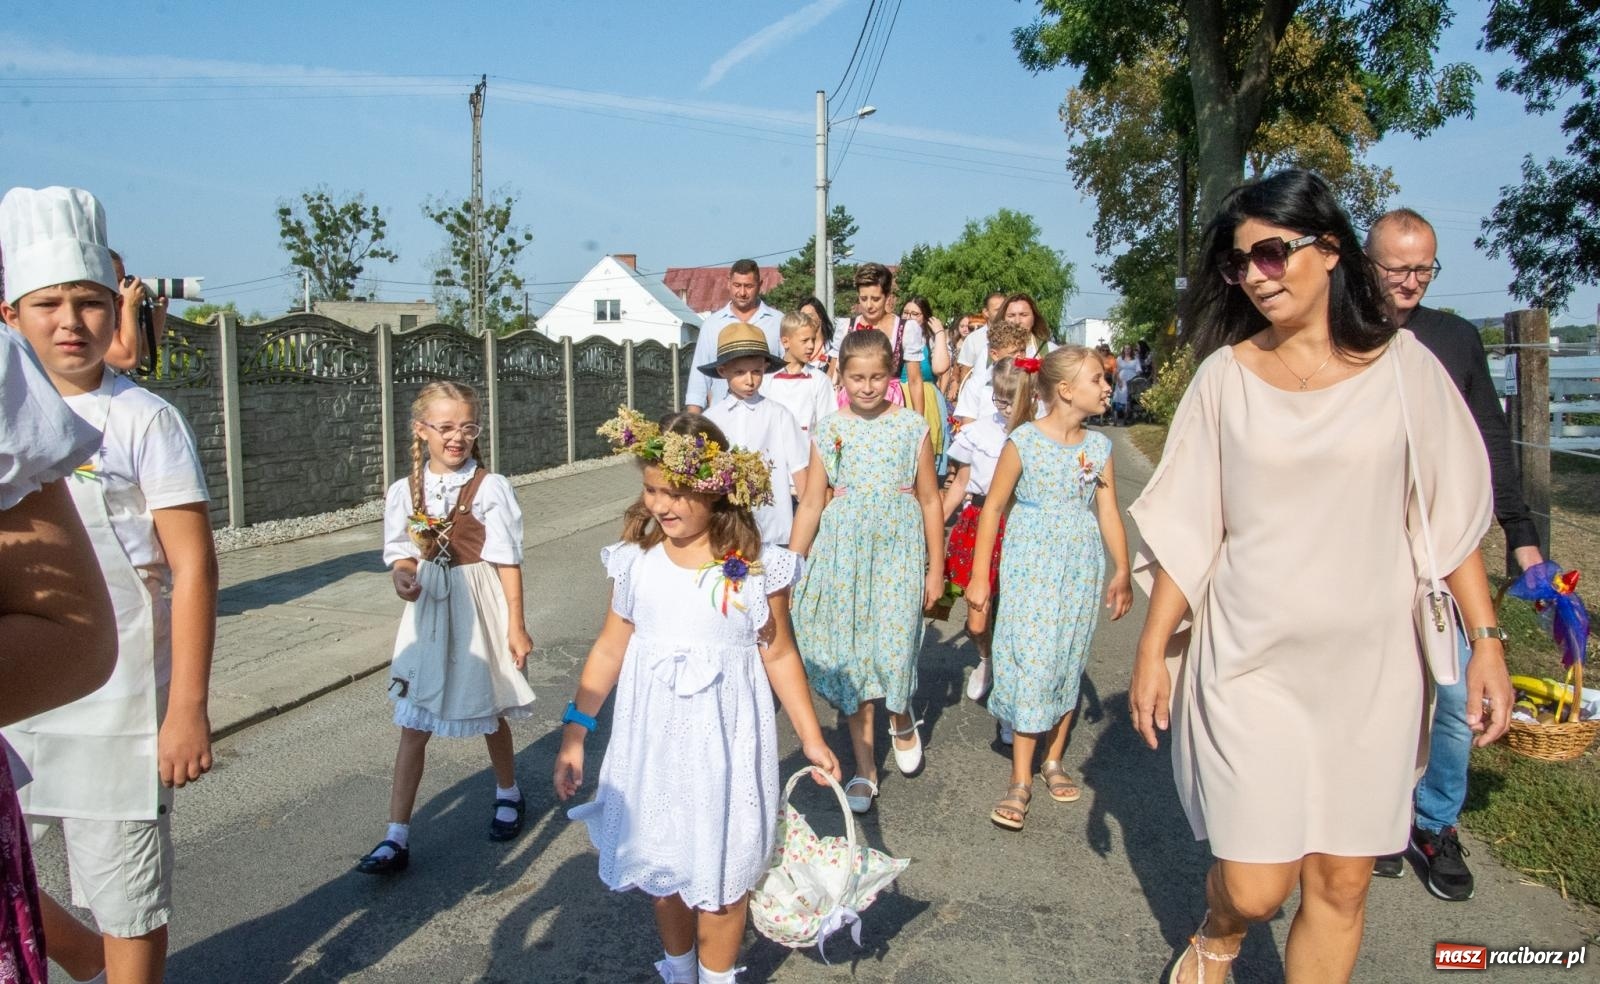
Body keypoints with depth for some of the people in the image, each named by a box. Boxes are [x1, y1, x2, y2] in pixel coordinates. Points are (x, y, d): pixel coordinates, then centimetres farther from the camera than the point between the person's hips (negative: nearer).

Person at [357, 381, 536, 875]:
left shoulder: (490, 487, -11)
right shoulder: (404, 492, -1)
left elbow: (507, 561, -10)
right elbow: (402, 553, 5)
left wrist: (516, 626, -9)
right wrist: (403, 575, -19)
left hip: (478, 613, -3)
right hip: (427, 614, 3)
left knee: (490, 715, 15)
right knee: (412, 727, 4)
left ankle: (508, 794, 42)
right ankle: (396, 838, 11)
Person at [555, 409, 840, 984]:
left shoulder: (755, 568, -12)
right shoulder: (636, 561, -5)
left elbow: (779, 656, -2)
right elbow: (610, 649, 2)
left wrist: (811, 739, 2)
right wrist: (574, 734, 4)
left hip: (724, 740, -2)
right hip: (652, 739, 3)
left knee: (722, 871, 10)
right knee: (660, 861, 17)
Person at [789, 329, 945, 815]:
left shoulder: (912, 426, -1)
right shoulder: (829, 431, 0)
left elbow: (929, 500, 3)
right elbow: (810, 504, 3)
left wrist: (935, 568, 3)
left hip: (898, 552, -1)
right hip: (843, 552, 1)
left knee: (893, 651, -8)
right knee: (849, 657, 6)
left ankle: (902, 717, 29)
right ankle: (865, 767, 20)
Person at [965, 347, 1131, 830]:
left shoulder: (1098, 446, 4)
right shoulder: (1024, 441, -10)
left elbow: (1108, 511, 5)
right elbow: (994, 506, -5)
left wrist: (1122, 571, -4)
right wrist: (978, 578, -5)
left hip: (1082, 570, 5)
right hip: (1031, 568, -4)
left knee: (1069, 663, 12)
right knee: (1031, 663, -6)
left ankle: (1053, 761, 29)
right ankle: (1020, 780, 3)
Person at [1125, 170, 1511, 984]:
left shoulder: (1404, 366, 0)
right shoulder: (1225, 375, -1)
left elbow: (1449, 516, 5)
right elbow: (1185, 529, 0)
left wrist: (1486, 639, 0)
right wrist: (1152, 650, -1)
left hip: (1370, 666, 1)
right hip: (1249, 664, -1)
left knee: (1341, 885, 9)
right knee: (1254, 887, 1)